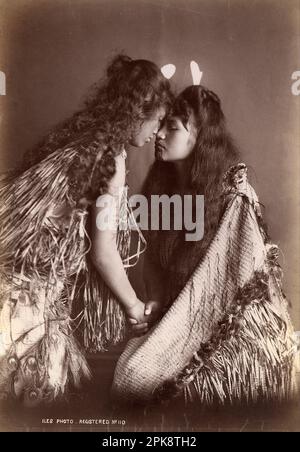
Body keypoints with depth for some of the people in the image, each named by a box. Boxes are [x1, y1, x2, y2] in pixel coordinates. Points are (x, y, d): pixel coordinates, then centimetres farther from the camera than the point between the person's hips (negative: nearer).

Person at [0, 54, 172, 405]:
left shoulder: (80, 131, 10)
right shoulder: (111, 156, -14)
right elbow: (103, 252, -13)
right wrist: (135, 306, 3)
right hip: (28, 281, -8)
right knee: (44, 383, 7)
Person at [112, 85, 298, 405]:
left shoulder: (233, 195, -19)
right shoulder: (162, 184, 1)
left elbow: (238, 278, -19)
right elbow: (155, 256, 8)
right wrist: (156, 302, -8)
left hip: (236, 324, -5)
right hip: (183, 319, 6)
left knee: (138, 379, -18)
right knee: (128, 375, -10)